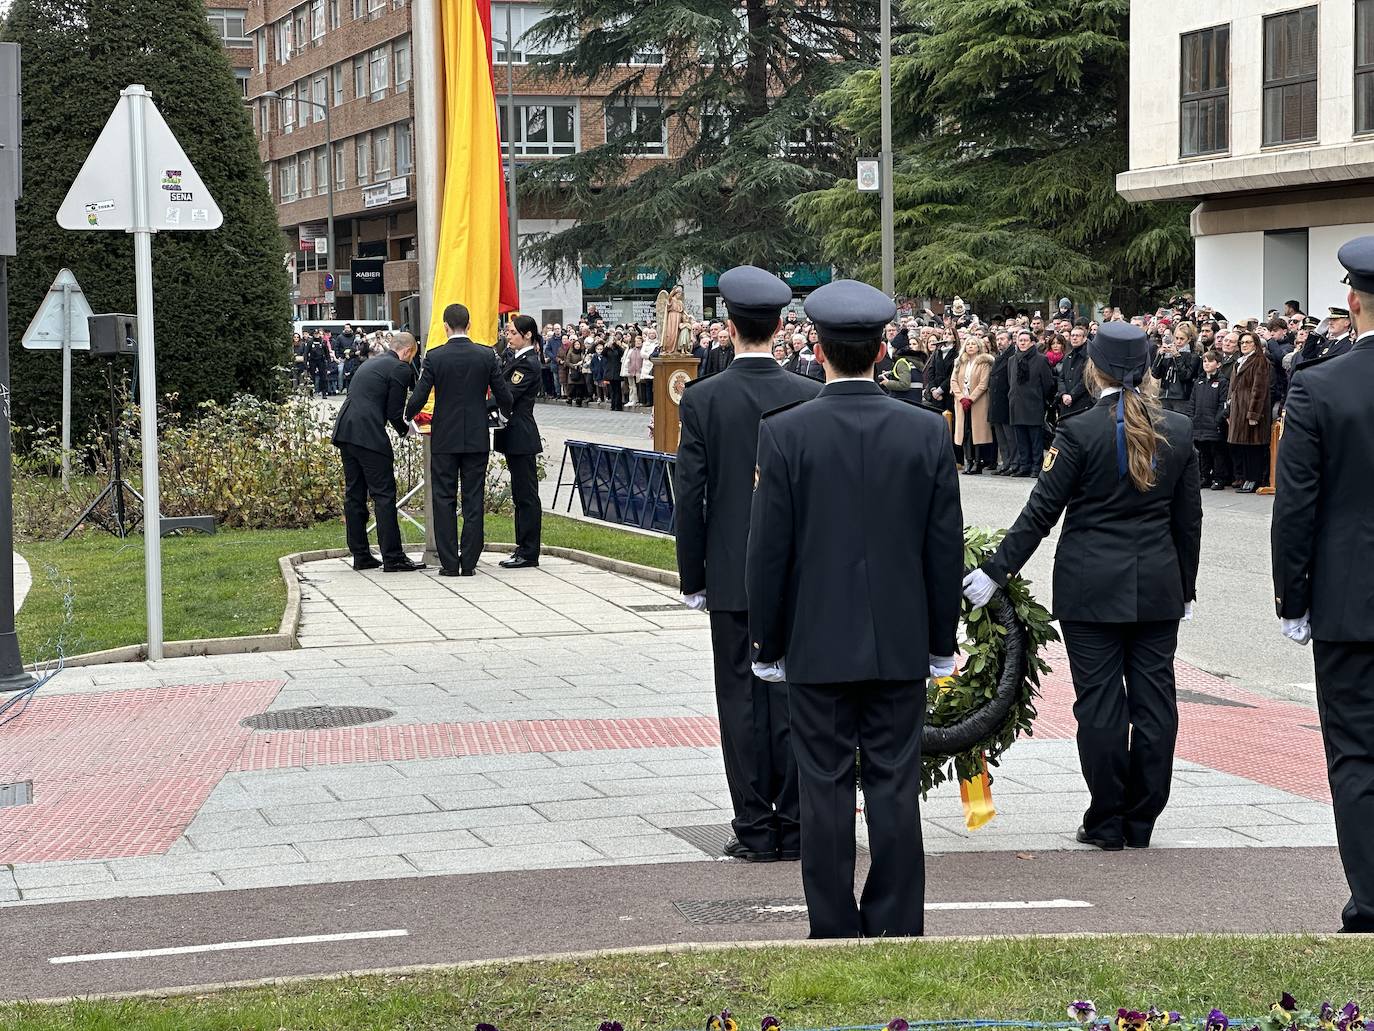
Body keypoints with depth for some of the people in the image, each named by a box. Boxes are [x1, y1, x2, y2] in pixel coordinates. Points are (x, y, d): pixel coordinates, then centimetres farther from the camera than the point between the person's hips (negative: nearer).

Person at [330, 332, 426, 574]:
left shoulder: (369, 363, 23)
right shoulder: (400, 368, -4)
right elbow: (394, 411, -7)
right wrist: (404, 430, 13)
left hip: (345, 433, 9)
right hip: (369, 436, -9)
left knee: (354, 495, 11)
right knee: (384, 495, -5)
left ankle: (360, 556, 15)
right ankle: (392, 558, -5)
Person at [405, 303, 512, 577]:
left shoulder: (434, 356, -8)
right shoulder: (486, 355, -3)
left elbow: (419, 397, -8)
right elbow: (503, 395, 2)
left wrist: (408, 416, 13)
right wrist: (507, 414, 24)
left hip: (444, 439, -1)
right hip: (477, 438, 1)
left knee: (445, 501, 5)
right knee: (473, 501, 6)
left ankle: (449, 563, 2)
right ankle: (469, 562, 4)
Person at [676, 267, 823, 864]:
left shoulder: (702, 400, -7)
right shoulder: (811, 398, -3)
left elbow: (690, 497, -5)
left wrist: (692, 579, 3)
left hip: (731, 576, -1)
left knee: (742, 700, 4)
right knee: (793, 700, 6)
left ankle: (756, 831, 6)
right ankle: (796, 827, 9)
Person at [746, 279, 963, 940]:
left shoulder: (785, 433, -10)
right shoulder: (927, 432, -3)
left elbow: (768, 550, -7)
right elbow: (946, 548, 2)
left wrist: (767, 644, 3)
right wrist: (942, 639, 11)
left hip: (817, 644, -2)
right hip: (901, 644, 2)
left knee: (826, 791, 4)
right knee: (895, 788, 7)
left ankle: (835, 934, 9)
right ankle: (898, 932, 11)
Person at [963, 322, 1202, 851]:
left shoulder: (1080, 431, -10)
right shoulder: (1178, 431, 2)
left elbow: (1041, 511, -9)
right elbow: (1189, 519, 8)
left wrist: (996, 571, -3)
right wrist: (1185, 587, 17)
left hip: (1092, 588, -4)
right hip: (1158, 588, 4)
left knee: (1100, 699, 2)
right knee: (1153, 697, 8)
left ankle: (1107, 823, 7)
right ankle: (1141, 822, 13)